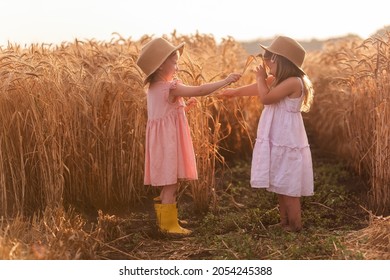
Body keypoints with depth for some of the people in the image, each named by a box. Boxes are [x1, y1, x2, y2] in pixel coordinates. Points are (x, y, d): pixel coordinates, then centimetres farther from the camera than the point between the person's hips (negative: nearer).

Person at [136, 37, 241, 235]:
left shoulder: (154, 88, 11)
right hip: (168, 140, -10)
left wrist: (183, 105, 16)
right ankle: (169, 224, 4)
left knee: (168, 184, 16)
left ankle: (164, 221, 25)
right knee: (171, 184, -3)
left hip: (163, 139, 10)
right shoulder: (171, 87, -18)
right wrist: (226, 81, -14)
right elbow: (199, 90, -21)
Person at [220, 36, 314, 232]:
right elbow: (258, 89, 26)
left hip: (287, 142, -10)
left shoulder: (293, 82, -19)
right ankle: (285, 222, 24)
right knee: (280, 185, 15)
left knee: (288, 186, -3)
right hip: (279, 141, 10)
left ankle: (295, 225, 5)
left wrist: (261, 77, -6)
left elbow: (265, 97, -21)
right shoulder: (278, 81, 10)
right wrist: (235, 92, 36)